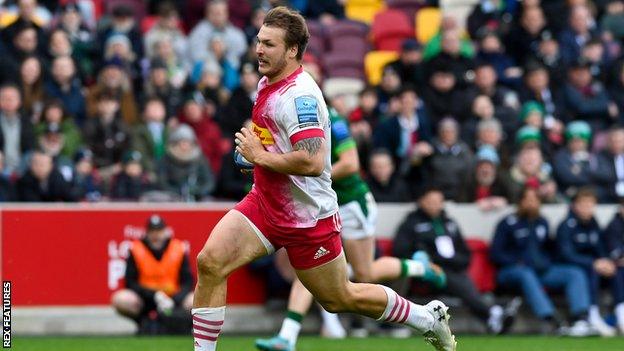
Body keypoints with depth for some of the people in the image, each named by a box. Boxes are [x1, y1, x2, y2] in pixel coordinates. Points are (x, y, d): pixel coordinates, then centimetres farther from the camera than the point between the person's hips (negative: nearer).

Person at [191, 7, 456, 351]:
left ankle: (429, 317, 30)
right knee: (209, 262, -13)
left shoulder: (299, 95, -23)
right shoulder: (267, 83, 6)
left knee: (341, 299, 9)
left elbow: (312, 162, -33)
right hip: (264, 203, 8)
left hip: (308, 216, -8)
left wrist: (260, 156, -23)